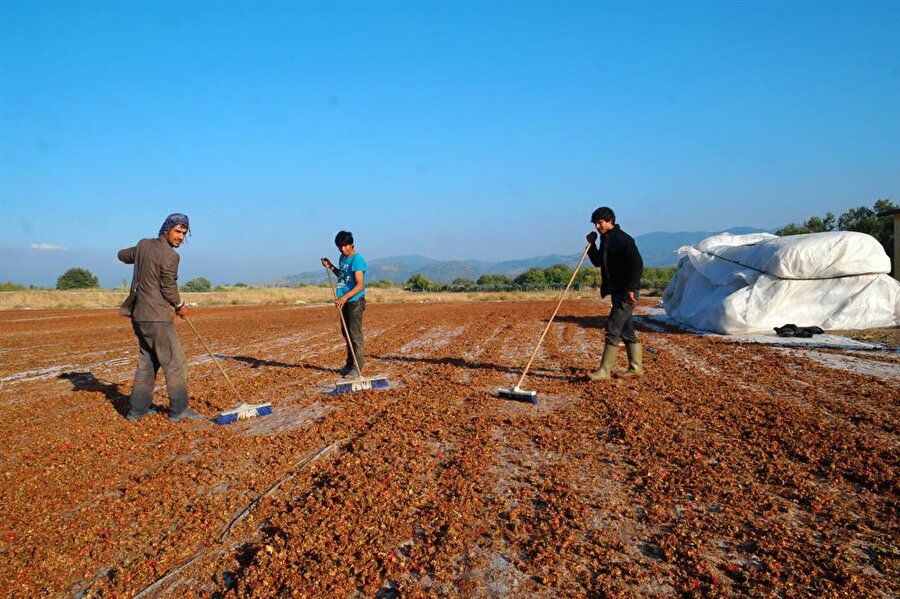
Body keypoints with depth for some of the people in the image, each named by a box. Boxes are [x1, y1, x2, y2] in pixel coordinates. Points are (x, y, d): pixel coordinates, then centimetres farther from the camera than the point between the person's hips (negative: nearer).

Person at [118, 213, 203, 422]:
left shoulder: (144, 244, 10)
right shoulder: (170, 255, -14)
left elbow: (122, 255, 28)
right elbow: (169, 289, -12)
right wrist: (180, 306, 5)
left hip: (138, 315, 9)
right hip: (156, 317, -9)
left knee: (147, 361, 16)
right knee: (175, 362, -3)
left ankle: (138, 408, 19)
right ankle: (179, 409, 0)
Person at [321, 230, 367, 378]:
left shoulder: (357, 260, -15)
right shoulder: (342, 258, 13)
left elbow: (360, 285, -24)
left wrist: (345, 296, -35)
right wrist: (331, 266, 16)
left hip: (355, 301, -9)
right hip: (345, 301, 9)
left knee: (355, 334, -7)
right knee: (347, 334, 15)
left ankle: (358, 367, -2)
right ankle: (350, 364, 26)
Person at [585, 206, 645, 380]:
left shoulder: (623, 239, -13)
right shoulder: (605, 240, 15)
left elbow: (637, 264, -19)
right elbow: (598, 262, 23)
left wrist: (631, 289, -22)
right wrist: (591, 245, 8)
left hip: (627, 293, -10)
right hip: (617, 292, 10)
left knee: (612, 329, -10)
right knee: (627, 331, 14)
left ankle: (604, 370, -7)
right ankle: (636, 367, 23)